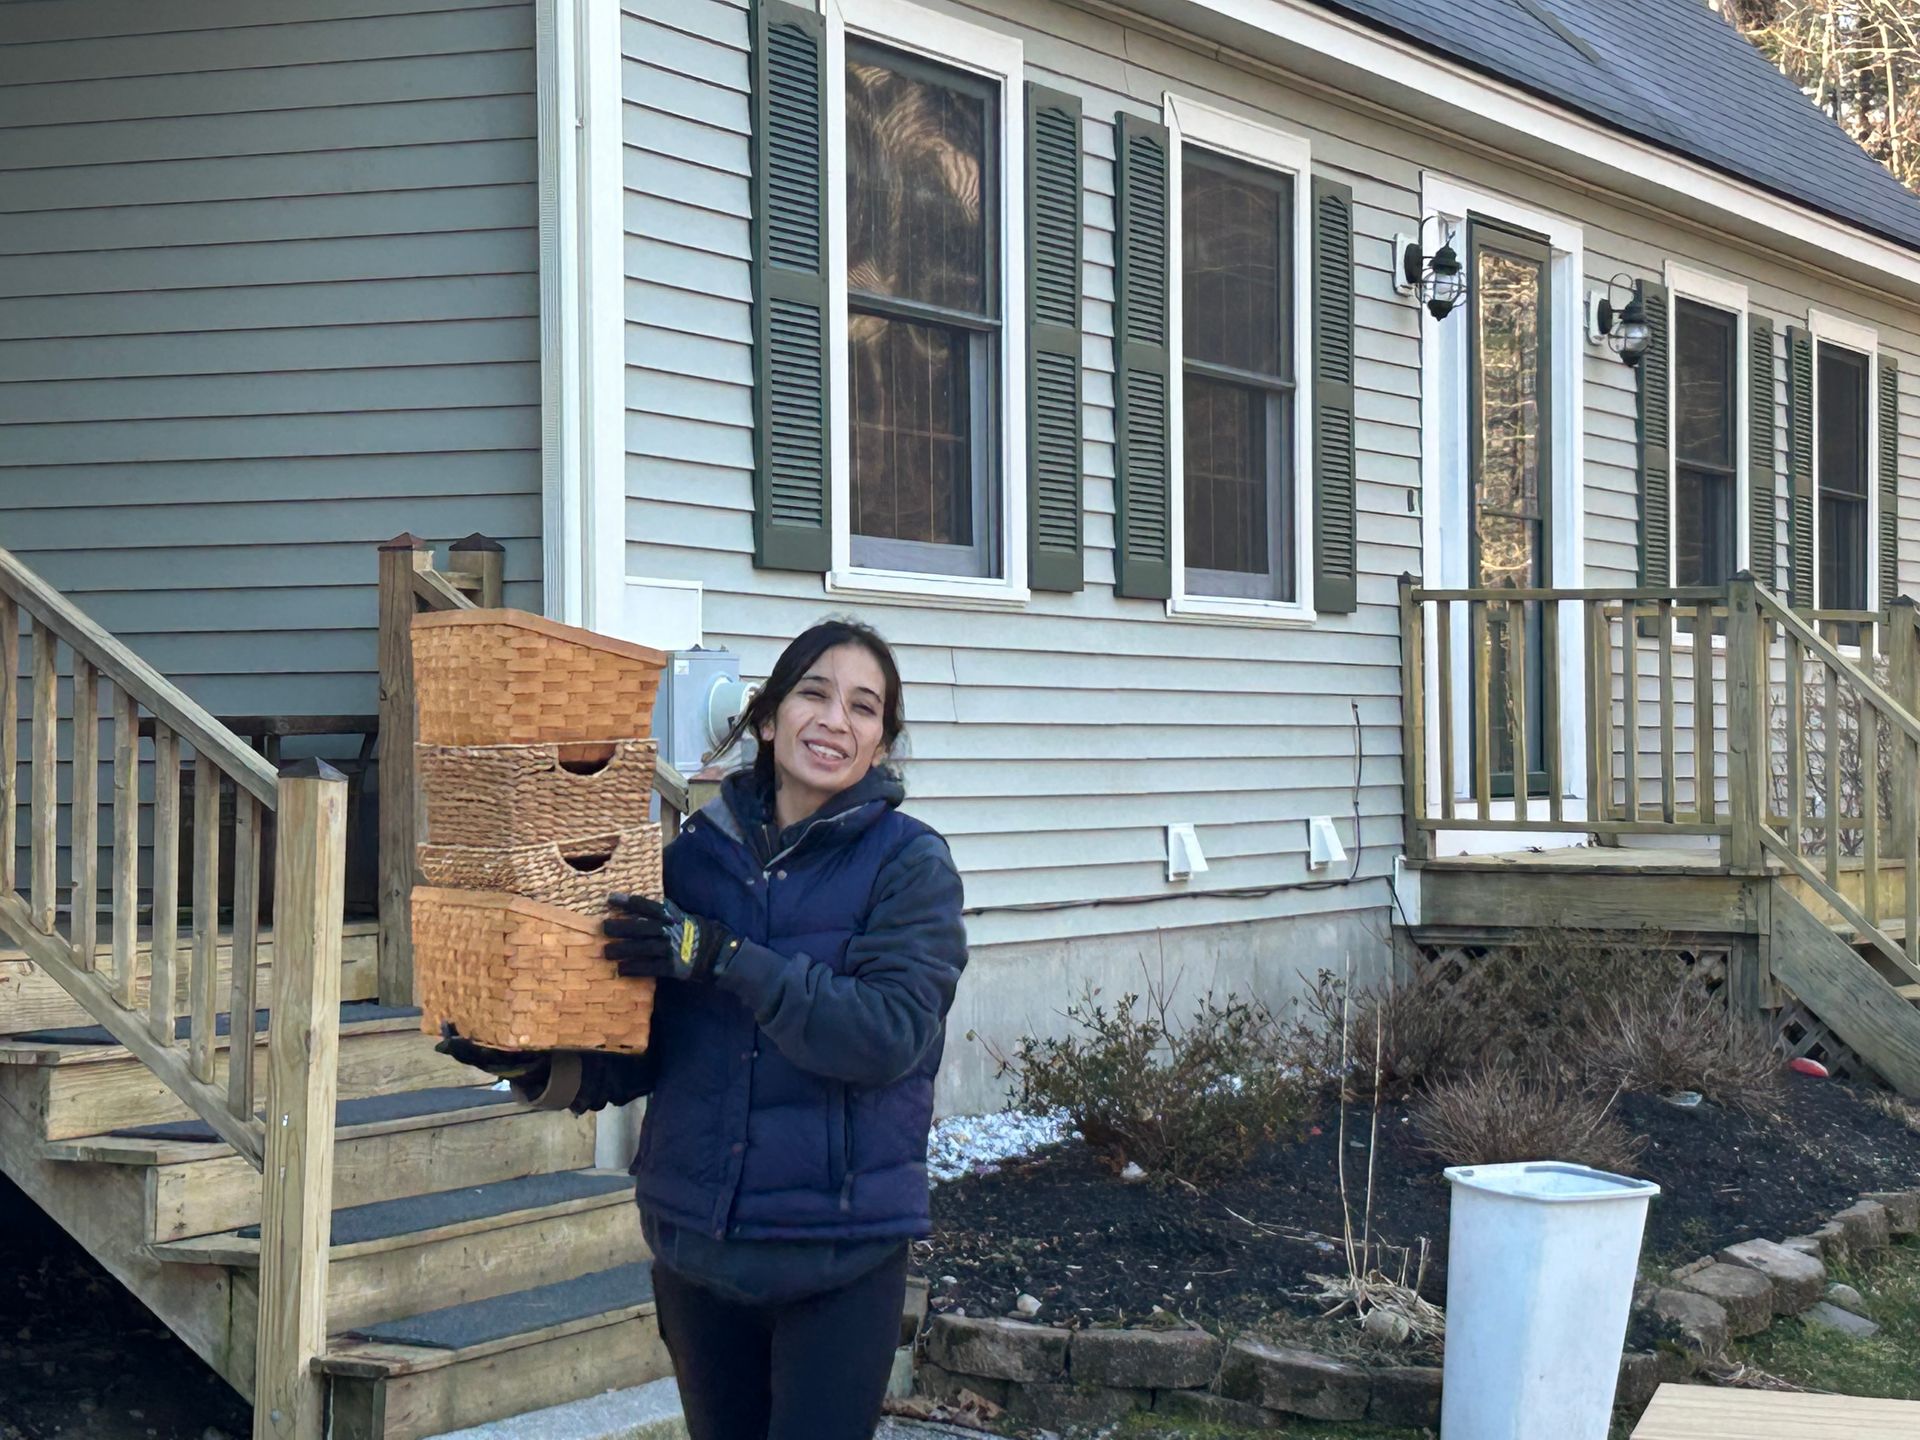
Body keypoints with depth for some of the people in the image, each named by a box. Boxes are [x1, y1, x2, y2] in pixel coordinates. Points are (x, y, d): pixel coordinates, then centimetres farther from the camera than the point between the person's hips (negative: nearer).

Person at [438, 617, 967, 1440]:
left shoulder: (909, 864, -6)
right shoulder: (697, 854, 5)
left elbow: (888, 1033, -21)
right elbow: (651, 1052, 8)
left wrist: (723, 959, -24)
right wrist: (542, 1068, -10)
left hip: (839, 1256, -4)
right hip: (696, 1241, 4)